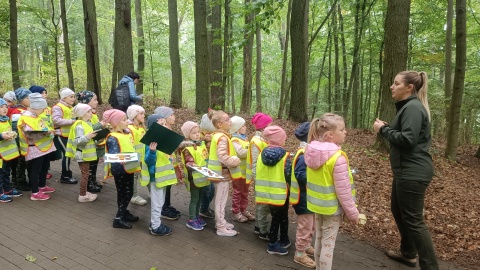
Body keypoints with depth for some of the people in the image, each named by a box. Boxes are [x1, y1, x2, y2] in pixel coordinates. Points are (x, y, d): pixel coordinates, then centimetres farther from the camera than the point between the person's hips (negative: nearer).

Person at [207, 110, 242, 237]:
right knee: (221, 200, 0)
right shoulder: (222, 138, -21)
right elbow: (222, 156, -30)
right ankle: (221, 228, 10)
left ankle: (220, 222, 32)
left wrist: (232, 160, 13)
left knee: (220, 200, 19)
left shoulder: (217, 135, 10)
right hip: (223, 173, -10)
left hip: (221, 172, 10)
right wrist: (235, 161, -18)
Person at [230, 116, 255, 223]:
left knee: (245, 192, 17)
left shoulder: (245, 138, 12)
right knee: (237, 192, 3)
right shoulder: (234, 140, -16)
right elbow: (240, 153, -29)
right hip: (238, 171, -8)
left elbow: (248, 151, 16)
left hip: (246, 170, 8)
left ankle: (243, 210, 29)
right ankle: (236, 212, 14)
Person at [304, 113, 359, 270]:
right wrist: (352, 213, -9)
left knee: (319, 239, 21)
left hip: (317, 204, 7)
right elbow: (343, 190, -21)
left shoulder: (312, 153, -2)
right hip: (332, 207, -7)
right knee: (328, 243, 6)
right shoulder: (338, 158, -25)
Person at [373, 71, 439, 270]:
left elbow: (407, 140, -26)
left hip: (413, 173, -11)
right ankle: (408, 253, 38)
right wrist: (386, 127, 4)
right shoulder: (407, 106, 16)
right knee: (398, 210, 21)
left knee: (413, 220, -4)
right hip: (405, 170, 11)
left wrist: (383, 130, -14)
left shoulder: (413, 107, -17)